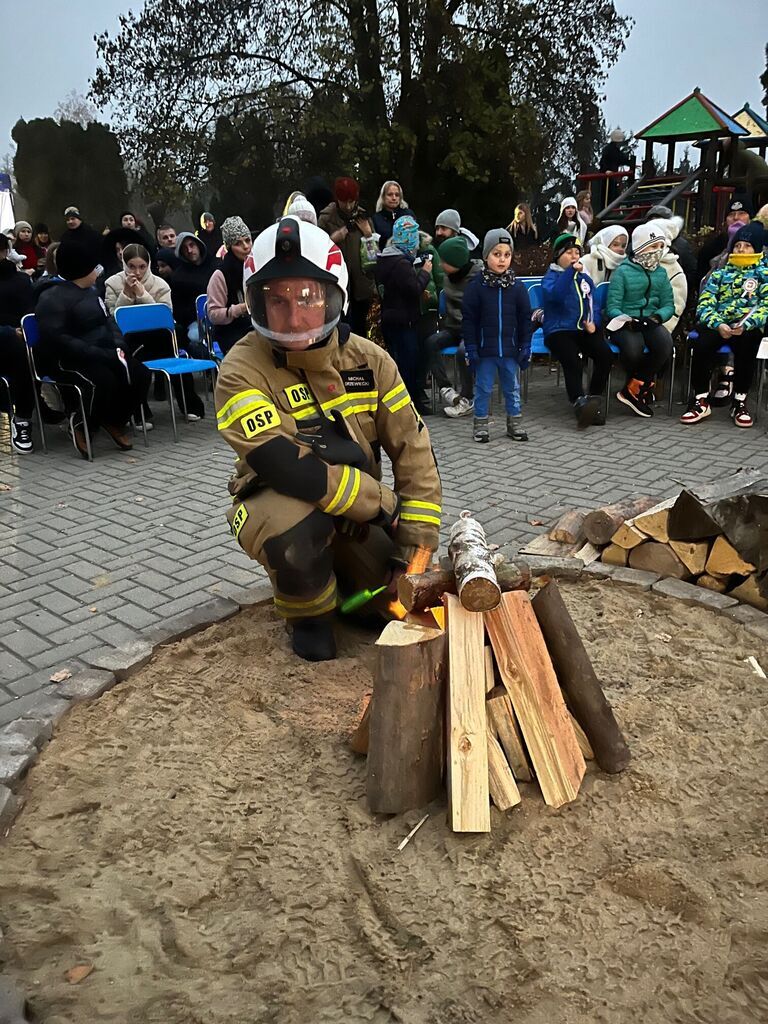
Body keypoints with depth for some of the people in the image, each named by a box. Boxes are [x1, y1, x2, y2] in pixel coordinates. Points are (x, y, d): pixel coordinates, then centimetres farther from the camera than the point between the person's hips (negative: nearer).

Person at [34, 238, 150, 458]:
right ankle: (81, 425, -9)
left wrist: (119, 347, -4)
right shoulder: (52, 299, -11)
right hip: (66, 360, -7)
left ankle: (114, 420, 5)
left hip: (101, 354, 8)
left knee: (140, 375, -13)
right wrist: (101, 354, -27)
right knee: (104, 381, -34)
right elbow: (59, 340, -21)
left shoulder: (91, 292, 16)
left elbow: (108, 321, 18)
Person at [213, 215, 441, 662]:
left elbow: (413, 450, -7)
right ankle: (310, 613, -4)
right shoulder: (243, 370, -22)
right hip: (276, 504, -4)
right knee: (299, 524, -37)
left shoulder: (368, 359, -9)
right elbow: (288, 470, -32)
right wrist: (386, 504, -23)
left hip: (359, 514, 4)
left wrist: (414, 547, -15)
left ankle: (336, 571, 24)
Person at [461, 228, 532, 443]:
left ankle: (514, 423, 24)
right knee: (483, 388, 7)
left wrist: (525, 346, 2)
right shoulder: (476, 286, -5)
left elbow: (525, 319, 6)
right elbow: (468, 319, -4)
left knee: (512, 388, 12)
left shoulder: (518, 287, 1)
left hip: (510, 349, 2)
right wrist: (471, 348, -8)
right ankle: (481, 424, 18)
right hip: (484, 349, -2)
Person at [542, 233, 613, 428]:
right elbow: (554, 295, -19)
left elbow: (594, 304, 23)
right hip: (559, 330, -5)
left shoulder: (585, 277, 22)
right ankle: (579, 403, -45)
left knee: (605, 354, -23)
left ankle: (594, 401, -15)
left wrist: (593, 322, 2)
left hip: (585, 330, 5)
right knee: (573, 359, -34)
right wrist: (571, 271, -25)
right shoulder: (551, 276, 5)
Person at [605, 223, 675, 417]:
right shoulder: (623, 272, 1)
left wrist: (656, 317, -11)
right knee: (633, 349, -37)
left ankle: (632, 390, -19)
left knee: (665, 344, -31)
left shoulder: (661, 273, 16)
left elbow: (669, 305, 12)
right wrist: (627, 320, -24)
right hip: (625, 323, -4)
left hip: (650, 322, 4)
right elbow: (612, 306, -4)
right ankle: (646, 385, -4)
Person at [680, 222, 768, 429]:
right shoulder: (720, 274, 20)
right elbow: (704, 306, 6)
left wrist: (746, 324, -21)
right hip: (718, 325, 1)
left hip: (748, 328, -1)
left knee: (746, 344, -35)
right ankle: (700, 401, -20)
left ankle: (740, 402, -20)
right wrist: (718, 324, -15)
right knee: (702, 345, -31)